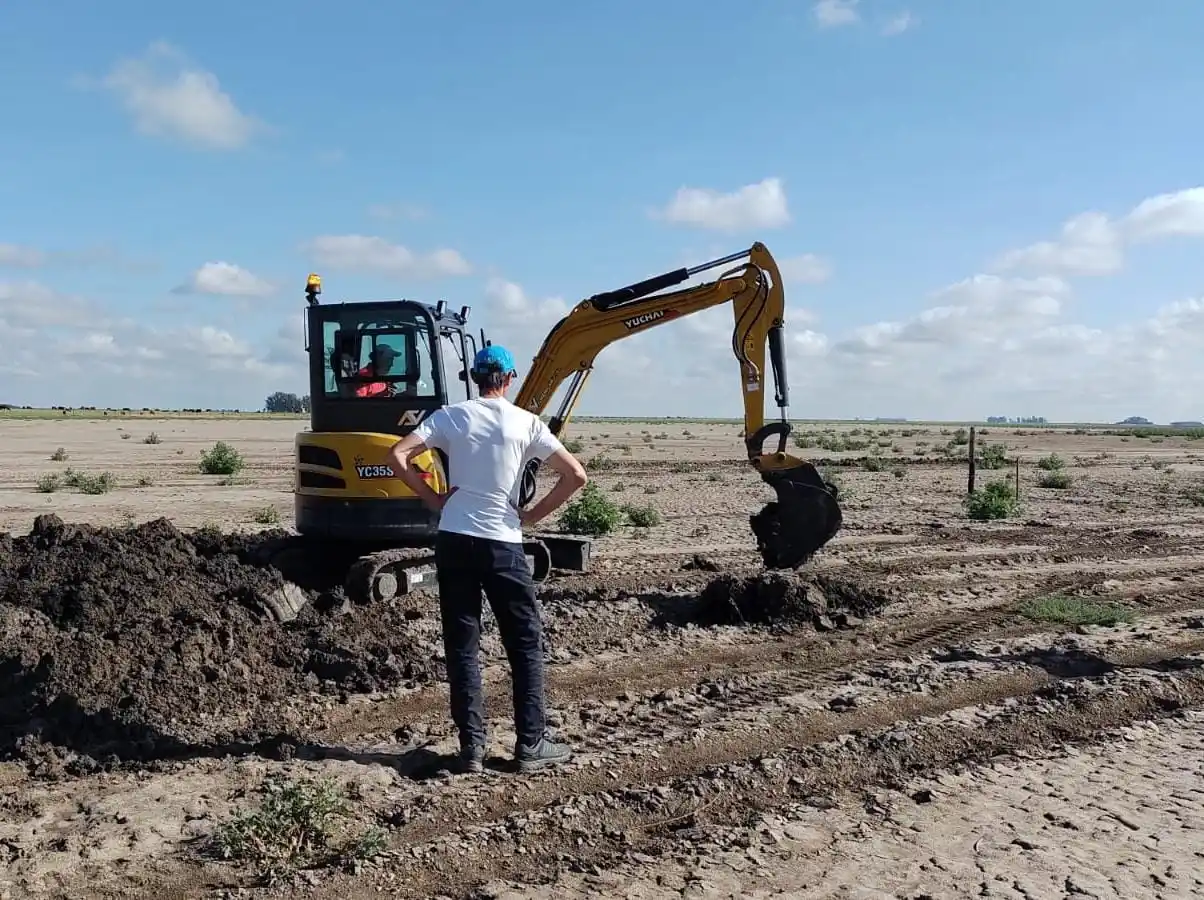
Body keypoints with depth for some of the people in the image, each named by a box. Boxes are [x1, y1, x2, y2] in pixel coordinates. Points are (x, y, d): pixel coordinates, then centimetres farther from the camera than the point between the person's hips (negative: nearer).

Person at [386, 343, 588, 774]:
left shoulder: (451, 415, 3)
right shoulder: (526, 423, 0)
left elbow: (398, 455, -5)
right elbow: (576, 476, -4)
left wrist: (434, 500, 3)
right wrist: (532, 515, 4)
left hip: (454, 540, 2)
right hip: (502, 544, -2)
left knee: (462, 646, 9)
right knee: (525, 644, 10)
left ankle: (472, 747, 11)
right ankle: (531, 744, 13)